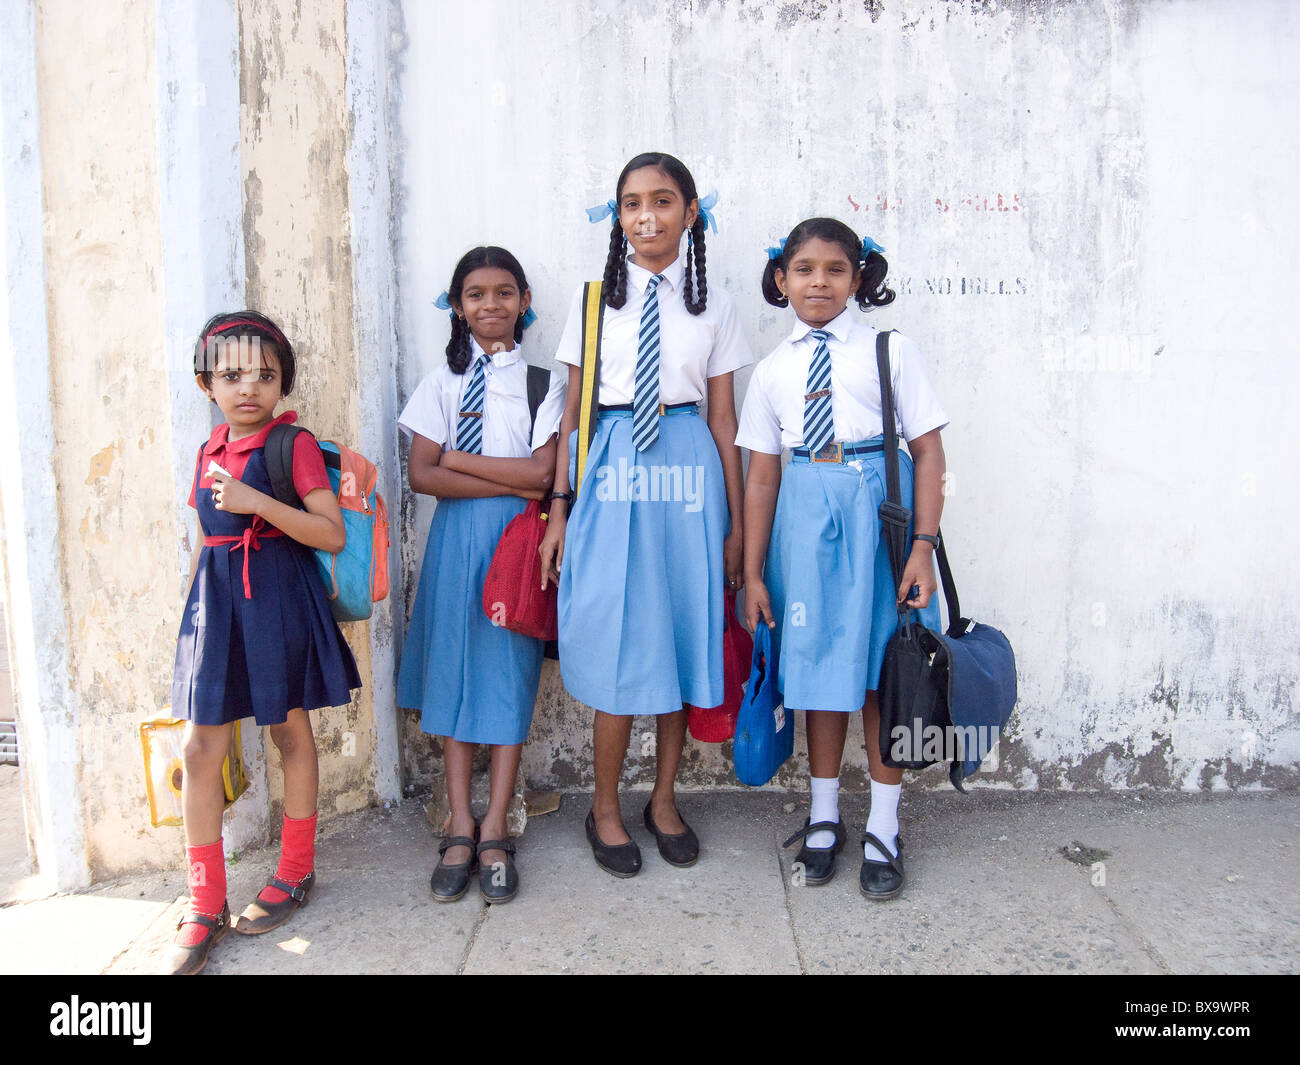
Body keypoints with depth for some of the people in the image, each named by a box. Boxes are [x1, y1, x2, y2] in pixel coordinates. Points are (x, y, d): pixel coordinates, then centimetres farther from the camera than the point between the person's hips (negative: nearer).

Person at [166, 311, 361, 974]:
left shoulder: (294, 444, -6)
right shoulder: (210, 452, 12)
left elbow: (332, 534, -15)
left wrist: (256, 502, -23)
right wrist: (193, 613, 19)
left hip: (280, 597, -5)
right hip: (216, 601, 5)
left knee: (290, 732, 8)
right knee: (200, 749, 2)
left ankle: (295, 872, 27)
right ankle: (205, 907, 13)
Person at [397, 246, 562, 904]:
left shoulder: (543, 379, 3)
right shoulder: (444, 380, 8)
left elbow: (542, 471, -9)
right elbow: (421, 473, -3)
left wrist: (458, 459, -6)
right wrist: (509, 483, -11)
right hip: (456, 536, 2)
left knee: (509, 673, -1)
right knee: (453, 670, 4)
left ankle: (494, 832, 8)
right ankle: (461, 829, 13)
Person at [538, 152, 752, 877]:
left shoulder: (713, 306, 8)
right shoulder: (594, 301, 7)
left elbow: (724, 420, 7)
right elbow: (574, 414, 6)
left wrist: (735, 523, 5)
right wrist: (559, 512, 2)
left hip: (688, 477, 1)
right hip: (612, 479, -1)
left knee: (681, 639, 6)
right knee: (617, 648, -1)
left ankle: (665, 799, 25)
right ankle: (606, 808, 19)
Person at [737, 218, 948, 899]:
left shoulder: (891, 351, 1)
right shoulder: (773, 370, 9)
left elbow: (928, 451, -2)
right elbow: (761, 474, 7)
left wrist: (923, 547, -11)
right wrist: (753, 572, 5)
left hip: (880, 510, -2)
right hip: (806, 518, 2)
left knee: (882, 668, 4)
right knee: (820, 664, 10)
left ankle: (883, 829, 21)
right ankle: (823, 816, 28)